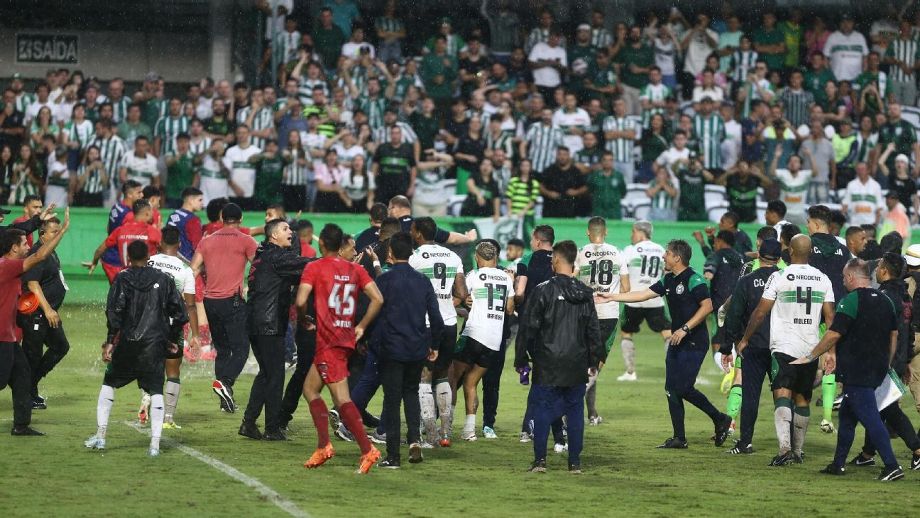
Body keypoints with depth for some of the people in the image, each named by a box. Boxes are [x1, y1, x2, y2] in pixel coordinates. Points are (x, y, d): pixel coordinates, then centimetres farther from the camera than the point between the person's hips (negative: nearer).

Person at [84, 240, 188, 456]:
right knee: (156, 391, 2)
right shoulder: (163, 279, 8)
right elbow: (179, 312, 9)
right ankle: (155, 443, -7)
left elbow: (114, 311, -11)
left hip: (127, 343, -1)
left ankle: (100, 436, 13)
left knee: (109, 384, 15)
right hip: (155, 344, 1)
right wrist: (173, 339, 21)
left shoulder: (122, 279, 0)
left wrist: (110, 341, -8)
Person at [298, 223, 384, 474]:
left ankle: (367, 449, -19)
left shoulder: (314, 268, -5)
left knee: (341, 398, -9)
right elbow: (378, 299, 2)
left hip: (328, 341, -7)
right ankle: (323, 446, 8)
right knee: (310, 388, 16)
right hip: (347, 338, 7)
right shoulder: (355, 270, 10)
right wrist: (361, 326, 11)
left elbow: (300, 301, -17)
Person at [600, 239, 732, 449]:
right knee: (672, 389, 5)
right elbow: (644, 295, 17)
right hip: (677, 343, 9)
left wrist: (685, 329, -21)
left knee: (683, 388, -12)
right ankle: (679, 438, 11)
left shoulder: (694, 280, -13)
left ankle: (720, 419, 6)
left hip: (695, 343, -9)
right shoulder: (668, 280, 13)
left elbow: (707, 306, -20)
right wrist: (612, 297, 16)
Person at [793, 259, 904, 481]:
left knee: (870, 417, -11)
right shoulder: (885, 301, 11)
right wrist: (886, 364, 28)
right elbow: (894, 335, 18)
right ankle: (838, 463, 24)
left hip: (856, 370, -8)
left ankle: (892, 466, -18)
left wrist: (811, 356, -3)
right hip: (878, 369, 8)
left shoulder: (851, 300, -13)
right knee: (847, 414, 19)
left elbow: (834, 335, -14)